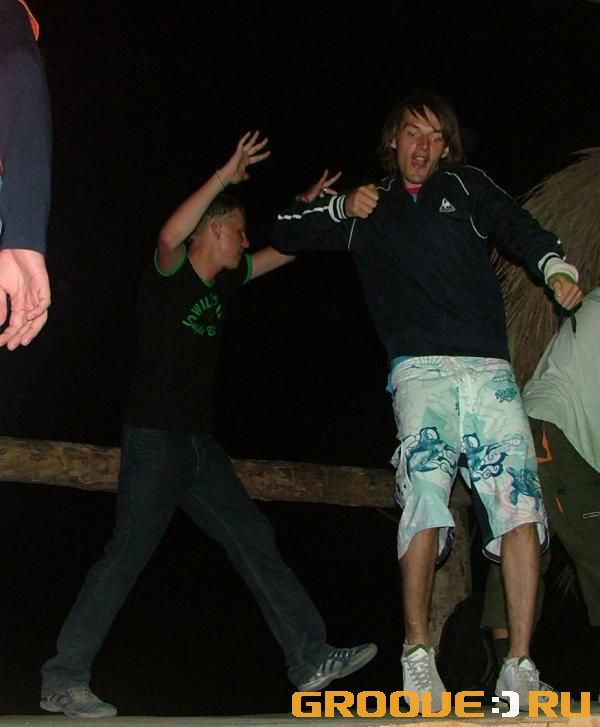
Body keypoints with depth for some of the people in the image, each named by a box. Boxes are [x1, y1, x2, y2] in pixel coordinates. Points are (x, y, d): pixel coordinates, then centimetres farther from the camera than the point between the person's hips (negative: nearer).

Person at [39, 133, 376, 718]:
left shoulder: (222, 281, 14)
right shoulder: (169, 274, -8)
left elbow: (283, 251, 25)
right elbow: (171, 235, -31)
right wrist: (226, 176, -32)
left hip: (199, 444, 8)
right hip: (154, 437, -8)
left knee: (256, 543, 5)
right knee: (128, 554, -10)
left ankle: (311, 660, 8)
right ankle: (62, 681, -3)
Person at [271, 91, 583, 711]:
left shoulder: (466, 187, 20)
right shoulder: (369, 207, 24)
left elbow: (517, 228, 3)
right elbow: (284, 232, 26)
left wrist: (556, 268, -17)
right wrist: (342, 209, 10)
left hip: (489, 369, 1)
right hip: (420, 368, 0)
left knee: (520, 502, -13)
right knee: (426, 495, -22)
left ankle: (520, 667, -9)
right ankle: (417, 651, -14)